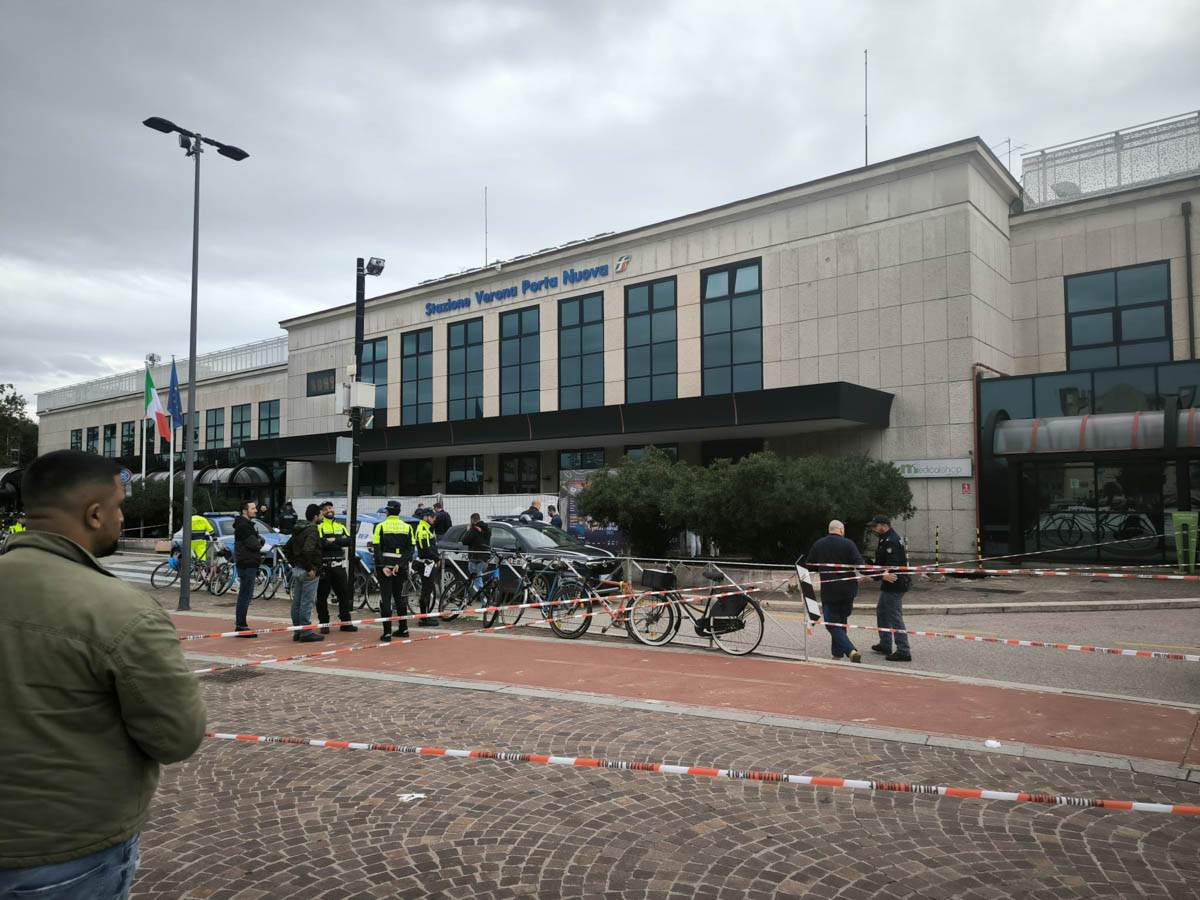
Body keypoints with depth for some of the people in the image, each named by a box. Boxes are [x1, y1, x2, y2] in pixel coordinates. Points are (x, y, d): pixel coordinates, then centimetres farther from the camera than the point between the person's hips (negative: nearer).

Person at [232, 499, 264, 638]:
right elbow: (253, 544, -20)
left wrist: (258, 541, -2)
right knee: (245, 596, -8)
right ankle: (240, 626, -6)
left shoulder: (248, 524, 20)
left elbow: (259, 541, 18)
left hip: (249, 565, 11)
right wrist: (259, 541, 0)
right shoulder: (243, 525, -14)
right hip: (247, 565, -11)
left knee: (245, 596, 15)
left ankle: (240, 625, 21)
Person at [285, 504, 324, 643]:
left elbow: (287, 549, 19)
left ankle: (297, 631, 19)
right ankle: (305, 633, -1)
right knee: (306, 603, -4)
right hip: (308, 572, -9)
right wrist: (310, 569, -22)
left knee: (296, 602, 12)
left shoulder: (297, 530, 13)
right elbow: (307, 551, -30)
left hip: (296, 570, 9)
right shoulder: (312, 531, -16)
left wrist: (294, 564, 18)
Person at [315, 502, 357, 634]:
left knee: (344, 593, 7)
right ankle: (324, 623, 12)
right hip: (324, 565, -4)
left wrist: (333, 540, -13)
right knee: (322, 596, 3)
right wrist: (340, 542, -13)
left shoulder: (340, 526, 15)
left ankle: (345, 622, 15)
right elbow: (320, 543, -17)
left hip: (339, 565, 5)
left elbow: (348, 541, -1)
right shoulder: (318, 526, 0)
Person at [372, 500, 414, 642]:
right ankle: (403, 629, 21)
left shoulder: (381, 526, -4)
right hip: (401, 568, 3)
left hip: (384, 566, -3)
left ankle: (387, 632, -1)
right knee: (400, 597, 16)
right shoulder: (407, 527, 4)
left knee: (385, 599, 0)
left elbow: (376, 549, -10)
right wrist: (399, 565, -7)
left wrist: (382, 566, -11)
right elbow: (410, 549, -2)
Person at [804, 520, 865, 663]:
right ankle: (838, 653, 24)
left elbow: (808, 565, 7)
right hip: (848, 590, 2)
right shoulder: (848, 544, -6)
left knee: (832, 623, 0)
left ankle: (851, 651, -18)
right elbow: (859, 564, -13)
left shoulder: (818, 545, 0)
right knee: (841, 621, 19)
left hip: (828, 591, -1)